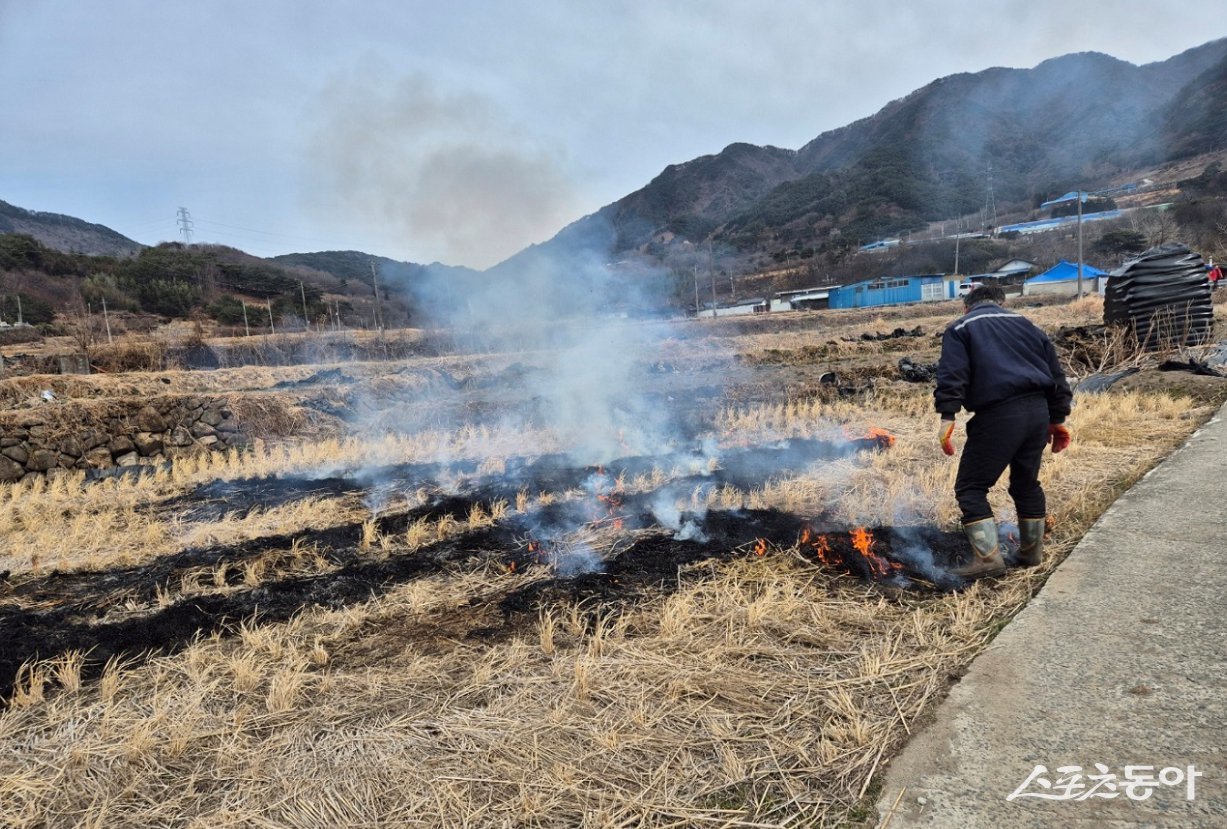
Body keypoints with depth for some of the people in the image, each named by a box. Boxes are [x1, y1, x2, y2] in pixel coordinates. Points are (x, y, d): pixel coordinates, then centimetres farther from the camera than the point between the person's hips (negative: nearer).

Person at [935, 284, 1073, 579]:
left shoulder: (960, 328, 8)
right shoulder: (1024, 324, 24)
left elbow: (952, 374, -10)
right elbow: (1055, 370, 22)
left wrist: (947, 416, -15)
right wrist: (1058, 418, 24)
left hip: (998, 416, -6)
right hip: (1038, 411, 6)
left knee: (970, 487, 1)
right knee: (1027, 482, 22)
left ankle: (988, 558, -8)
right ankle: (1032, 552, 32)